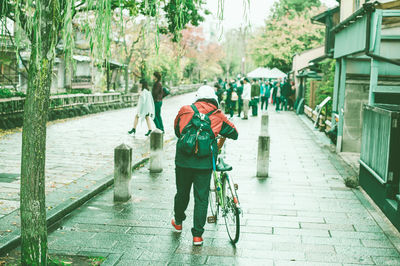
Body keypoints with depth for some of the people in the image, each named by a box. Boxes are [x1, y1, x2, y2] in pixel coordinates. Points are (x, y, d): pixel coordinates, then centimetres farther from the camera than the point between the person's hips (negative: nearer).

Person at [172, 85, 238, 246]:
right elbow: (234, 133, 11)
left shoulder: (185, 111, 6)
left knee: (182, 193, 20)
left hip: (183, 160, 2)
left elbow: (177, 131, 20)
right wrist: (221, 134, 32)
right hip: (204, 163, -1)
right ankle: (197, 235, 8)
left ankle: (178, 222, 42)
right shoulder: (217, 116, 3)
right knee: (201, 198, 6)